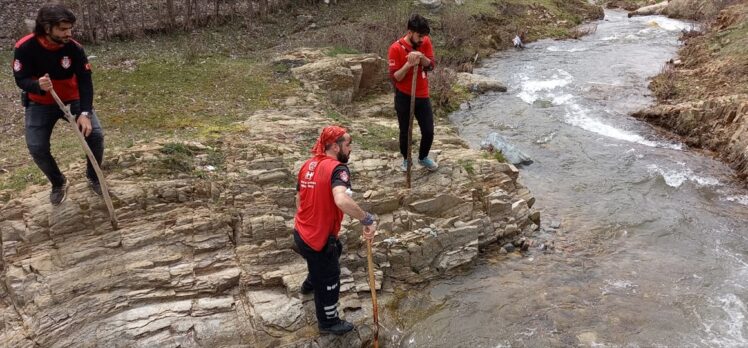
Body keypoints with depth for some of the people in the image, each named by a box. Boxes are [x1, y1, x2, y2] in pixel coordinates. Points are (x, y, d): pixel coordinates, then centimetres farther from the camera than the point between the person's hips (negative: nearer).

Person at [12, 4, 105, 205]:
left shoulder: (74, 48, -21)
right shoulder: (25, 48, -23)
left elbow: (85, 81, -20)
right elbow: (21, 80, -17)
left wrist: (85, 113, -30)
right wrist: (38, 85, -41)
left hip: (72, 99, 1)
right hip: (40, 104, 0)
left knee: (95, 134, -14)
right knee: (36, 148, -11)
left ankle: (93, 177, 12)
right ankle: (58, 183, 17)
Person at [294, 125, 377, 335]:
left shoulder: (308, 164, 2)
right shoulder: (337, 169, -24)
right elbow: (342, 201, -44)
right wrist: (367, 219, -34)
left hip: (301, 233, 9)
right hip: (318, 239, -9)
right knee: (329, 281, 15)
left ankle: (310, 284, 63)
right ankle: (328, 322, 38)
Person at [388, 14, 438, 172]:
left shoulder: (425, 42, -3)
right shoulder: (396, 48, -16)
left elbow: (431, 65, -5)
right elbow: (394, 77, -16)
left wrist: (421, 57, -24)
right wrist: (409, 64, -30)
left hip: (423, 96, 4)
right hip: (404, 97, -4)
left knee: (428, 131, 7)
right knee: (405, 132, 8)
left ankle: (423, 157, 32)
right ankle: (406, 159, 32)